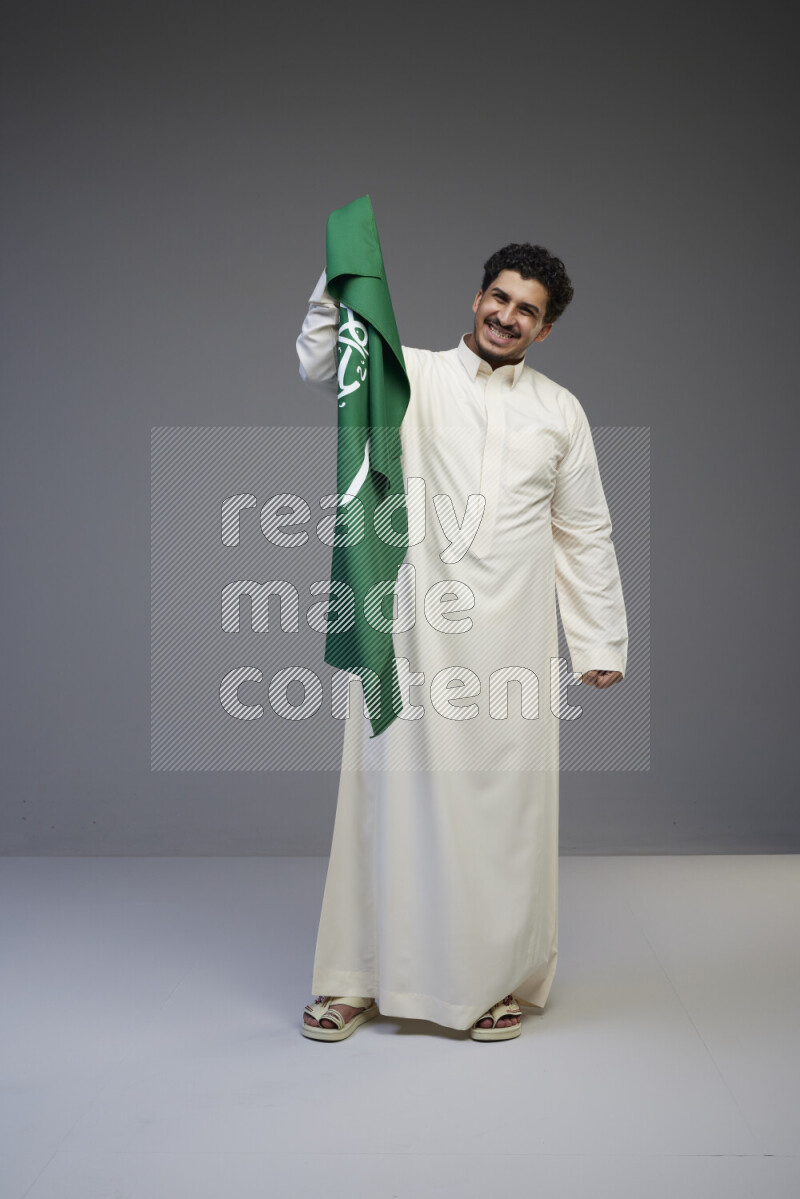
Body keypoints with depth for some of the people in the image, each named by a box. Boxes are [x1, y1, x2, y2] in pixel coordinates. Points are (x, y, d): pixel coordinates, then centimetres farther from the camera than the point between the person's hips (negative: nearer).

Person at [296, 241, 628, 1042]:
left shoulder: (561, 412, 13)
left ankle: (496, 981, 21)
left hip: (511, 637, 2)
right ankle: (359, 981, 16)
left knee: (504, 808, 5)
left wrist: (602, 642, 9)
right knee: (395, 796, 3)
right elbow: (321, 365, -10)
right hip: (413, 630, -1)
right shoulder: (414, 377, 7)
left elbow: (585, 535, 13)